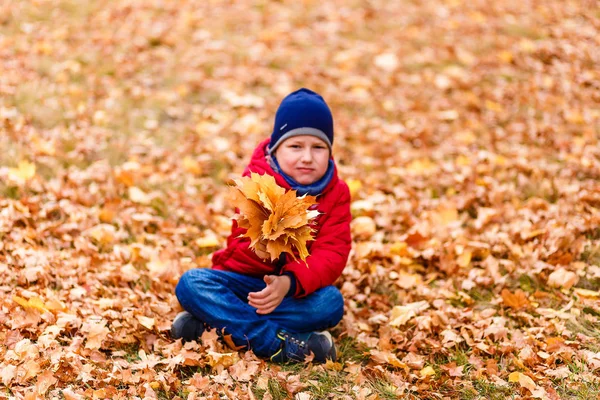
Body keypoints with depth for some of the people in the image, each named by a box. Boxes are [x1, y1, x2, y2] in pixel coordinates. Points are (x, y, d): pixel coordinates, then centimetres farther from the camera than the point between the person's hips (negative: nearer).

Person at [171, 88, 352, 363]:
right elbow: (241, 242, -15)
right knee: (190, 283, -26)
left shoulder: (336, 193, -4)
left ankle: (213, 322, -32)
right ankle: (279, 344, -38)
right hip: (242, 277, 0)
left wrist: (290, 282, -36)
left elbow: (332, 253, -16)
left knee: (331, 302, -32)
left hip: (295, 287, 1)